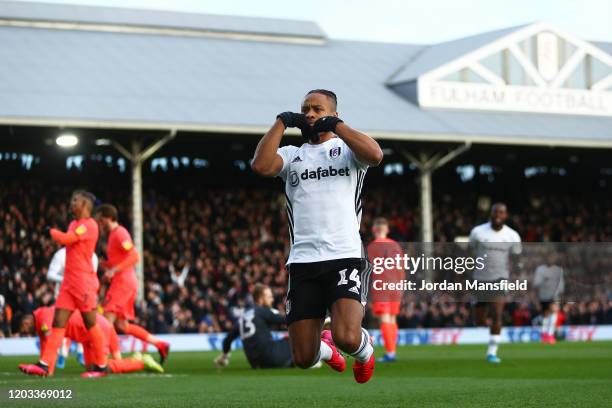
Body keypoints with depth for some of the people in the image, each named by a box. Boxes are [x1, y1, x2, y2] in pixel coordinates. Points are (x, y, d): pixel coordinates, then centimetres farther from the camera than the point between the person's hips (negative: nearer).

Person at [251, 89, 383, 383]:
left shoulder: (347, 149, 9)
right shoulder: (292, 155, 17)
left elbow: (375, 155, -15)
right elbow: (261, 166, -5)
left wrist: (336, 125, -7)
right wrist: (282, 123, 1)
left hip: (345, 257, -3)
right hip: (303, 261, 3)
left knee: (347, 338, -24)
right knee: (303, 359, 1)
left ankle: (364, 347, 14)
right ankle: (324, 348, 39)